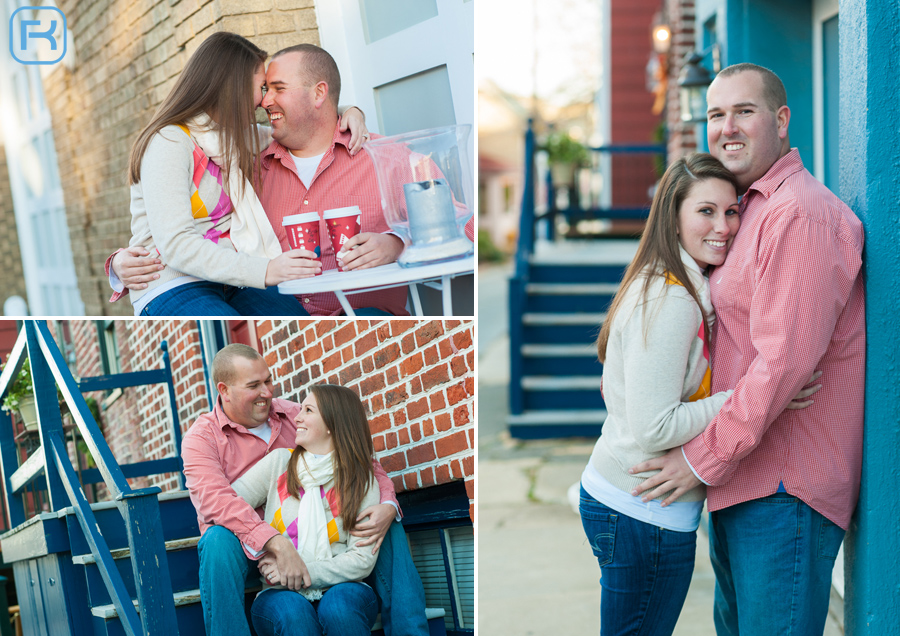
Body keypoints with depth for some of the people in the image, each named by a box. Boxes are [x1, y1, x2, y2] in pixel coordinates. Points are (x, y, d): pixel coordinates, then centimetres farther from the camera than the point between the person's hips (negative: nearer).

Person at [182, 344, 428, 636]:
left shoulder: (293, 416, 6)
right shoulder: (201, 437, -6)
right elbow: (215, 500, -25)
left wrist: (388, 505, -17)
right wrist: (276, 543, -39)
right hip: (250, 545, -4)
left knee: (386, 526, -11)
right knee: (220, 539, -37)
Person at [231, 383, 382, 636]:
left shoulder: (360, 480, 6)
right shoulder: (279, 462, 10)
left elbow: (363, 558, -2)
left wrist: (306, 571, -16)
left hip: (340, 589, 0)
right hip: (281, 593, 0)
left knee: (339, 606, -34)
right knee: (292, 611, -34)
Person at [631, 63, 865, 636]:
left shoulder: (803, 213, -16)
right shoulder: (746, 212, 19)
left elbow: (786, 358, -23)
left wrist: (705, 459, -17)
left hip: (786, 487, -10)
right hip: (739, 482, 10)